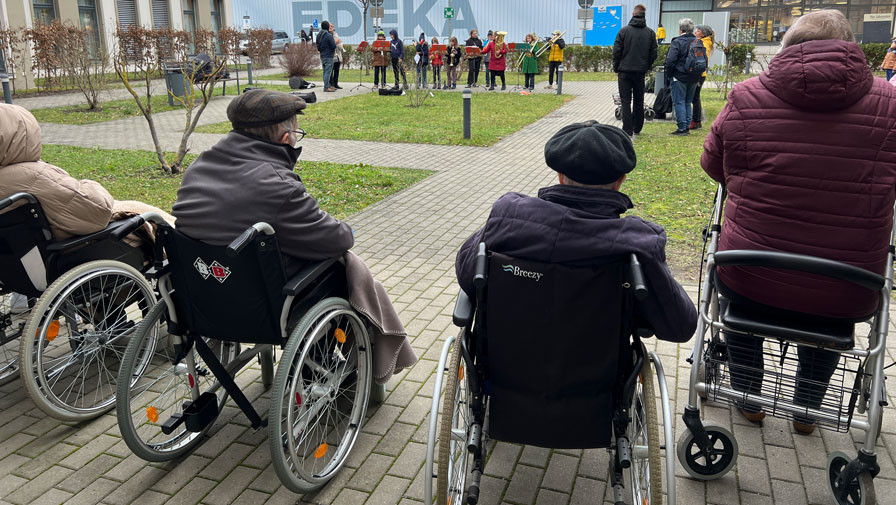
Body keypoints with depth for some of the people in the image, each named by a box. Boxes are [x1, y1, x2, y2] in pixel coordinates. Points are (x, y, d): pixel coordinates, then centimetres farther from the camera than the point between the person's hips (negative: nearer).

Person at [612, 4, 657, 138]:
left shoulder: (624, 31, -7)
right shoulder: (650, 33, 2)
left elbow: (616, 51, -7)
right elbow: (653, 54, 4)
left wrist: (616, 68, 5)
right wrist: (647, 67, 16)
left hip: (625, 71, -3)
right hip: (641, 72, 3)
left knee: (626, 101, -2)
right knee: (639, 101, 15)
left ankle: (627, 131, -8)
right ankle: (637, 128, 23)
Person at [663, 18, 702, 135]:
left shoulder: (677, 42, -11)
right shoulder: (699, 42, 10)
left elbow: (670, 61, -16)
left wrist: (668, 77, -6)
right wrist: (697, 75, 20)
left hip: (679, 78, -7)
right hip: (694, 79, 7)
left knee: (679, 102, -2)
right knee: (688, 102, 15)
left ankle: (682, 128, -5)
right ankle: (687, 127, 16)